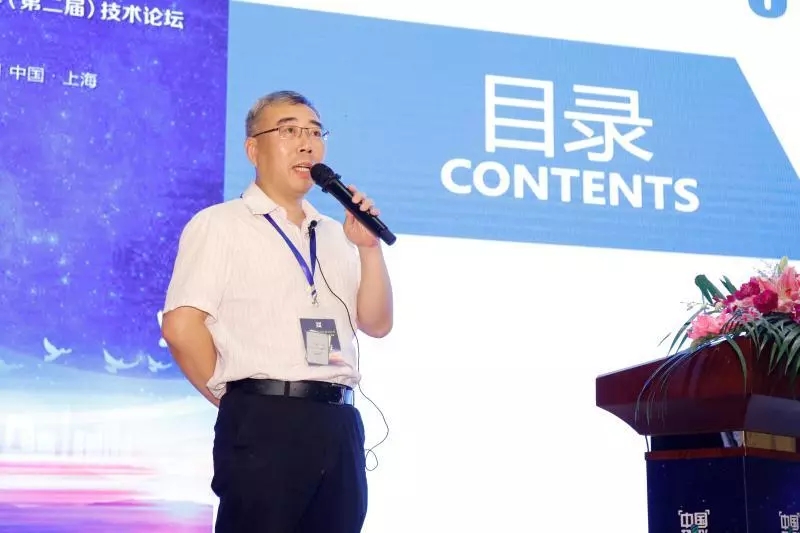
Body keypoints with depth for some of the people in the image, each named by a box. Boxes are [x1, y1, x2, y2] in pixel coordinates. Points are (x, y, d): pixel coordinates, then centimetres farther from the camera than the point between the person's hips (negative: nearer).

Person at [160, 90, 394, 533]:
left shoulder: (336, 235, 19)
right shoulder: (219, 224, 0)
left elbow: (377, 323, 13)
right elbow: (180, 327, -9)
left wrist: (369, 248, 0)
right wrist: (234, 397, -3)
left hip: (339, 423, 6)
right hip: (264, 422, -6)